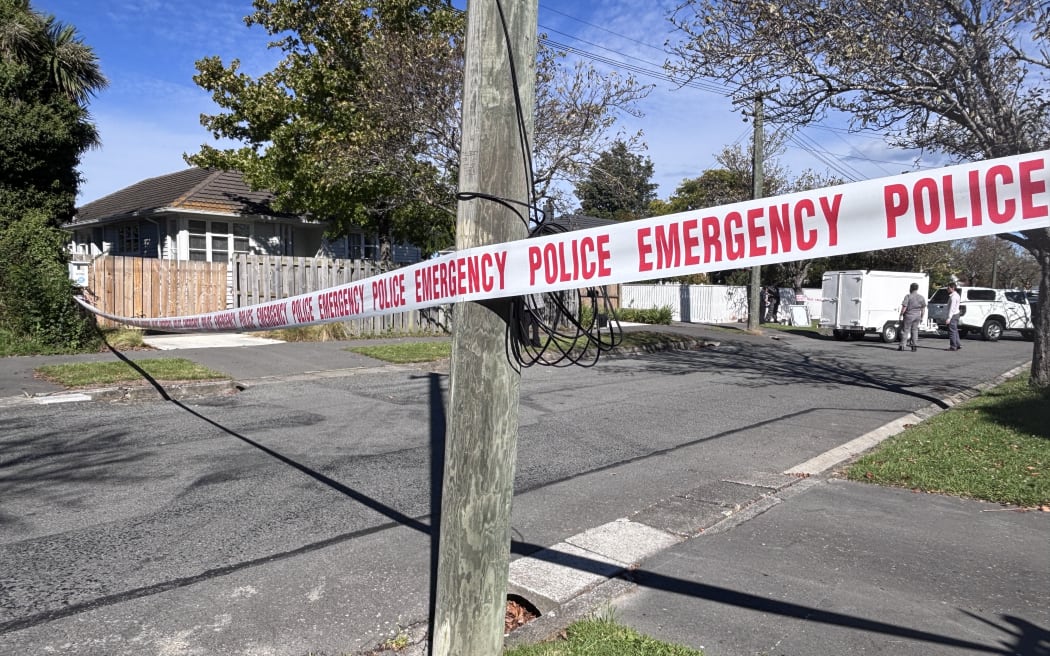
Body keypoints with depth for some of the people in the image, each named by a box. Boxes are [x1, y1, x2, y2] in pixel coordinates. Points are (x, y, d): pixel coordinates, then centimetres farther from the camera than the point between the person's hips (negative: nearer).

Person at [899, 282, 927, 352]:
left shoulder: (908, 296, -12)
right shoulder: (921, 297, 5)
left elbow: (904, 307, -15)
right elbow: (923, 309, 8)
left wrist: (901, 315, -6)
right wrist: (922, 317, 15)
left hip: (909, 315, -5)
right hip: (917, 316, 5)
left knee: (905, 330, 2)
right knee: (915, 330, 13)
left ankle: (902, 346, 0)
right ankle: (914, 346, 10)